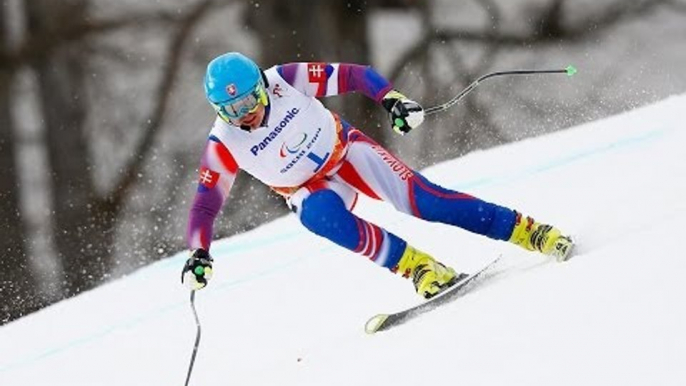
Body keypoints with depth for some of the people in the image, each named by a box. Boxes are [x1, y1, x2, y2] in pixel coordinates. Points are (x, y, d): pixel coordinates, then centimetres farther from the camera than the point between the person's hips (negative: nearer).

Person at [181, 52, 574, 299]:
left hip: (348, 150, -1)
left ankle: (525, 230, -10)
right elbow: (206, 204, -14)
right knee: (320, 215, -34)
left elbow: (351, 75, -15)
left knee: (422, 200, -17)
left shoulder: (284, 80, -22)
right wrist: (199, 254, -28)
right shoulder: (224, 145, -19)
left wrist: (392, 99, -30)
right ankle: (417, 265, -28)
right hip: (310, 189, 1)